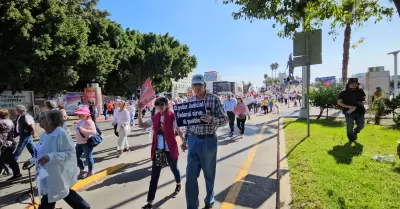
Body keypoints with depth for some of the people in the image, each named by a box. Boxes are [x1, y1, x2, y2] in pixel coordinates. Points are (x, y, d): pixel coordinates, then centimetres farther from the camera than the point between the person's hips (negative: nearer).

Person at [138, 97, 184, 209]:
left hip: (170, 149, -3)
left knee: (174, 169, 20)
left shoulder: (172, 117, -11)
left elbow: (179, 131, -6)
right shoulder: (154, 118, 3)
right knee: (154, 175, 5)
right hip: (157, 149, 4)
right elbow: (141, 125, 5)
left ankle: (178, 185, 51)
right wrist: (139, 111, -3)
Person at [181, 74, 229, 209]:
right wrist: (185, 140, 12)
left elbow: (225, 120, -9)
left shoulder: (214, 99, -9)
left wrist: (211, 119, -28)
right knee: (190, 175, 4)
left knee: (209, 174, 15)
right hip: (193, 140, 4)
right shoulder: (190, 100, 5)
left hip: (208, 141, -3)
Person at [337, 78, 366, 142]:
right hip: (349, 112, -3)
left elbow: (364, 98, 20)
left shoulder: (360, 91, 4)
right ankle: (351, 139, 26)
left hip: (360, 111, 4)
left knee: (361, 125, 8)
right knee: (350, 127, 4)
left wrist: (363, 102, -4)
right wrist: (349, 106, -17)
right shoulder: (344, 92, -7)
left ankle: (355, 132, 39)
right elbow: (339, 102, -7)